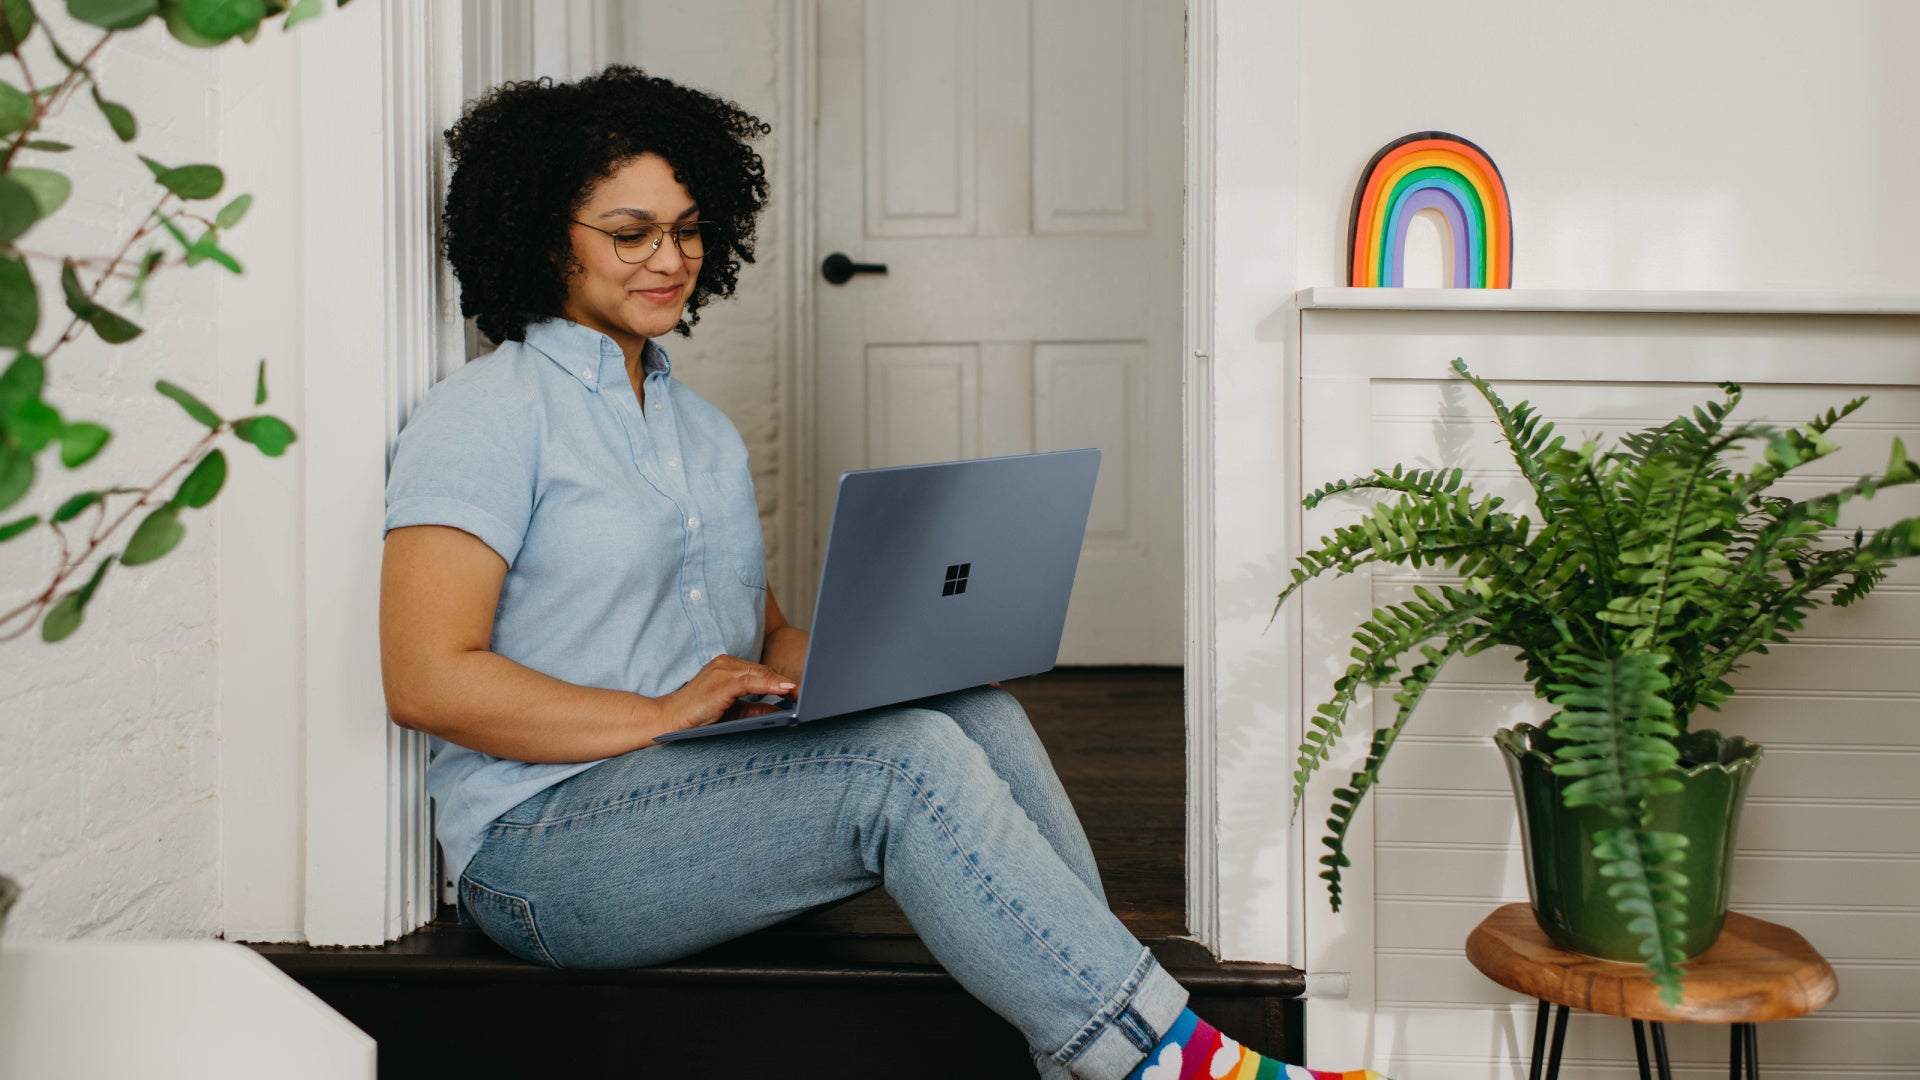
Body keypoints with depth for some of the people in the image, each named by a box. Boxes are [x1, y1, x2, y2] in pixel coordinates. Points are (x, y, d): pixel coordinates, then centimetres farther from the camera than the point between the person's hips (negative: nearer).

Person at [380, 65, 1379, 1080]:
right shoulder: (487, 414, -6)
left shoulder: (701, 427, 19)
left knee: (979, 712, -17)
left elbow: (766, 630, 20)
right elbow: (426, 680, -15)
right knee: (910, 756, -28)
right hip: (545, 849, -7)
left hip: (710, 783, 7)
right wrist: (659, 715, -19)